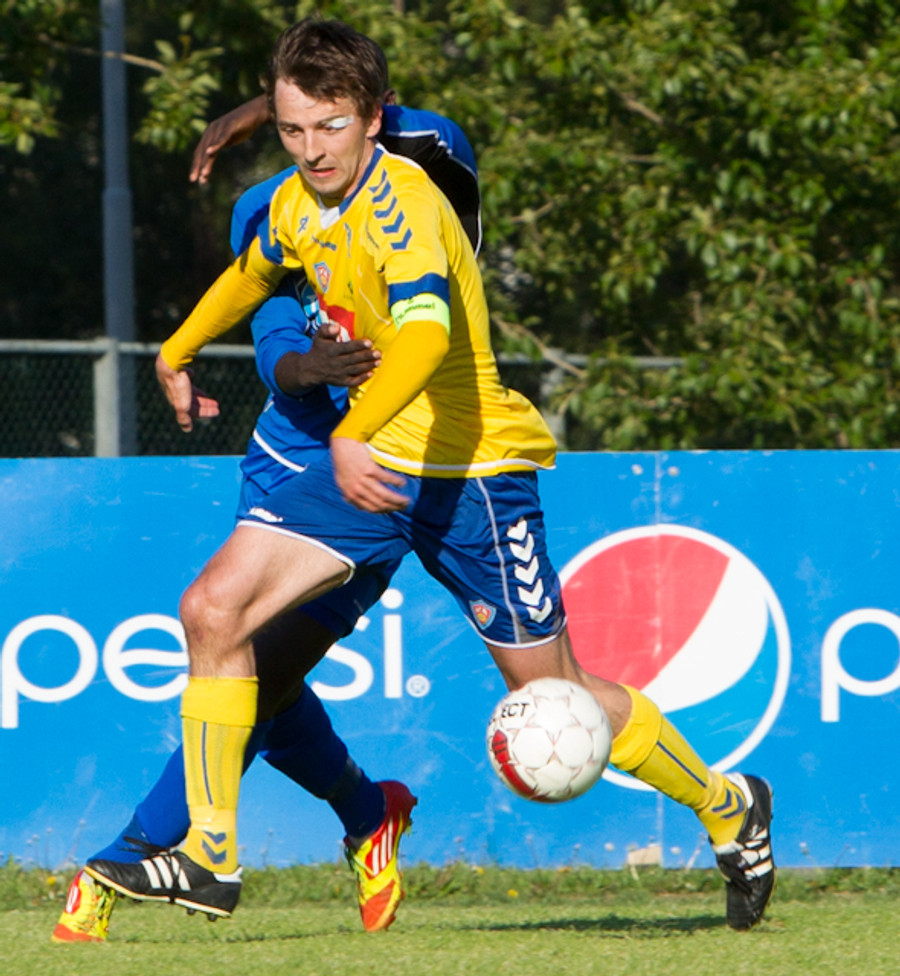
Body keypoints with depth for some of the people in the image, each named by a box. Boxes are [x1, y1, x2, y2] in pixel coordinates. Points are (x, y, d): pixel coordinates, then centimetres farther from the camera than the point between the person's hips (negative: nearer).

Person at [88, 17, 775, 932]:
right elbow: (254, 272, 28)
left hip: (469, 472, -7)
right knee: (213, 609, -10)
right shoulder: (298, 204, 3)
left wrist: (353, 435, -55)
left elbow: (425, 335, -41)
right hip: (372, 464, 7)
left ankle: (730, 806, 26)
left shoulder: (401, 205, -23)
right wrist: (178, 351, 41)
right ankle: (211, 855, -4)